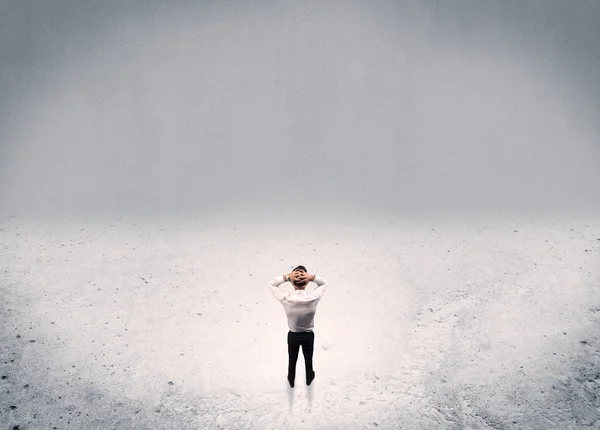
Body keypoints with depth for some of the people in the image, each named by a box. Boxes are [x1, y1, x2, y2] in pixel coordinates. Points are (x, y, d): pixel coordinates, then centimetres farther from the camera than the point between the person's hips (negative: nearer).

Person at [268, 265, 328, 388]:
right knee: (308, 359, 28)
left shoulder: (286, 299, -32)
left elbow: (271, 284, -15)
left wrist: (286, 277, -31)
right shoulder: (313, 298, -31)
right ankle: (309, 379, 53)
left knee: (292, 360, 27)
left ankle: (291, 381, 51)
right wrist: (312, 277, -31)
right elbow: (324, 283, -11)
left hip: (293, 336, 0)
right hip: (308, 335, 0)